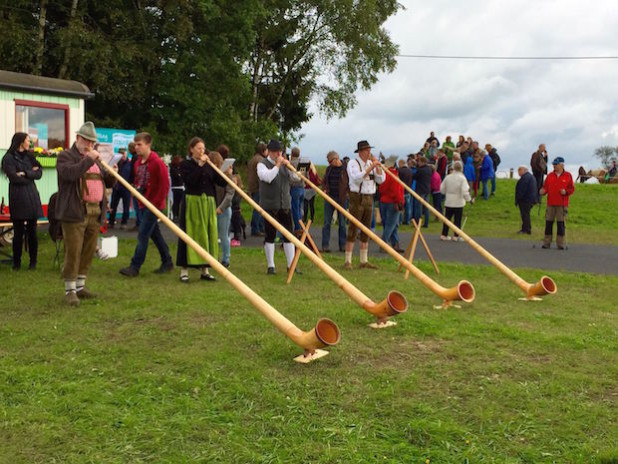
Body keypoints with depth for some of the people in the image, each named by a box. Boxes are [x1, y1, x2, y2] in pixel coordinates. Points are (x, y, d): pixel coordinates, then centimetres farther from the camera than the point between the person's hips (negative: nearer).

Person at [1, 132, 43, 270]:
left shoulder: (29, 156, 15)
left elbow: (39, 172, 5)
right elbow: (14, 178, -10)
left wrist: (25, 173, -9)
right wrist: (31, 174, 0)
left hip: (32, 197, 4)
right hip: (17, 198, -4)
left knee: (32, 230, 3)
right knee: (18, 231, -1)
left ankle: (33, 262, 10)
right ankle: (16, 262, 9)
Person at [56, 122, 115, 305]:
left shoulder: (96, 159, 22)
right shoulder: (66, 156, -1)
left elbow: (107, 182, 22)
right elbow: (69, 173, -21)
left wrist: (112, 175, 0)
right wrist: (88, 159, -21)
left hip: (95, 212, 7)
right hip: (75, 213, -7)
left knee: (89, 251, 9)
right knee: (73, 252, -6)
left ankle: (80, 286, 20)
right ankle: (70, 290, 1)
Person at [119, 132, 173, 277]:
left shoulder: (157, 163, -15)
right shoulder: (138, 162, 10)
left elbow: (165, 185, -16)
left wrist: (157, 203, -16)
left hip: (153, 205, -9)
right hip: (142, 204, 9)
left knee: (143, 235, -8)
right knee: (155, 233, 14)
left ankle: (135, 267, -4)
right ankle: (167, 262, 24)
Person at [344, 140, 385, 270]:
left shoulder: (371, 163, 13)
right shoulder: (353, 164, -5)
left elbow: (381, 180, 6)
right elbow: (357, 178, -22)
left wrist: (377, 165, -4)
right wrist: (371, 167, -24)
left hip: (369, 199, 7)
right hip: (357, 198, -6)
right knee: (353, 230, -7)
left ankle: (364, 261, 16)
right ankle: (348, 261, -4)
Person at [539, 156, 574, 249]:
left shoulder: (568, 176, 4)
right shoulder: (550, 175, 11)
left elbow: (572, 189, 3)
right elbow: (545, 187, 10)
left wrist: (566, 191, -16)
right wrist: (543, 191, -11)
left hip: (562, 204, -3)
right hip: (550, 203, 3)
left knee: (561, 224, -2)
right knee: (548, 223, 2)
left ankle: (561, 244, 5)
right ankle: (547, 243, 8)